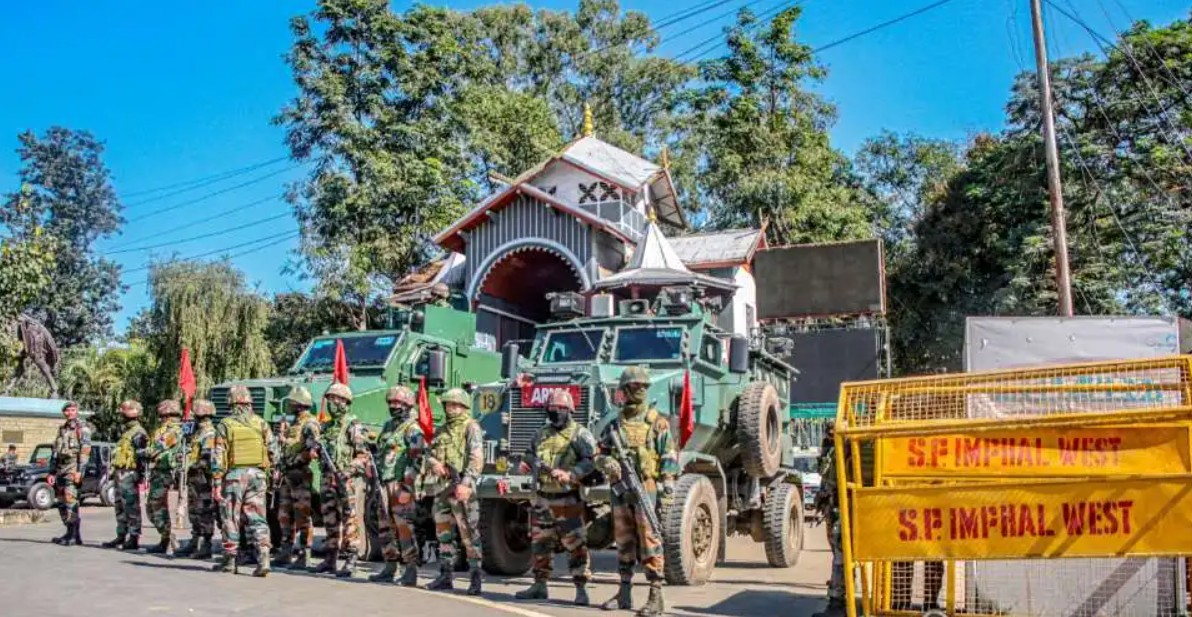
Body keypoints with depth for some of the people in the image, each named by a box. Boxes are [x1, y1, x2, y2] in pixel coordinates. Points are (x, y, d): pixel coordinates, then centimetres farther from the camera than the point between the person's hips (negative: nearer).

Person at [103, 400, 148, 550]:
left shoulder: (138, 432, -11)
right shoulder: (125, 431, 21)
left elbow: (142, 455, -18)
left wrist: (140, 474, -22)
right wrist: (114, 471, 25)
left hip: (129, 474, -10)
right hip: (120, 473, 10)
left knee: (131, 507, -8)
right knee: (120, 506, 15)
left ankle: (133, 539, -6)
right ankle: (121, 537, 22)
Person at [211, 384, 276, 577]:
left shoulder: (225, 425, -4)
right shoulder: (261, 423, 4)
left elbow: (218, 458, -6)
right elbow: (272, 451, 3)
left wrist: (216, 483, -3)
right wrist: (267, 472, 15)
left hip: (234, 475, -2)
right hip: (257, 474, 2)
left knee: (231, 518, 9)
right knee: (258, 519, 4)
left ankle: (229, 561, 18)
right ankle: (263, 559, -8)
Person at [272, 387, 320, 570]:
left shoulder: (310, 424, -10)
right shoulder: (295, 423, 20)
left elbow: (313, 449, -23)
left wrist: (296, 462, -23)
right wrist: (282, 466, 20)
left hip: (301, 476, -10)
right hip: (288, 475, 10)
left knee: (302, 517, -6)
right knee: (285, 515, 14)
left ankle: (303, 556, -3)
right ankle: (286, 553, 23)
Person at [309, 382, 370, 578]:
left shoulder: (355, 426, -5)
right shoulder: (326, 427, 17)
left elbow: (364, 455, -11)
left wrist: (349, 470, -23)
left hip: (348, 480, -7)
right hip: (328, 478, 7)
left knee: (350, 520, -5)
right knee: (330, 521, 11)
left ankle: (350, 560, -1)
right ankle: (330, 559, 19)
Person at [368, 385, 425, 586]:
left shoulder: (412, 429, -8)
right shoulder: (388, 426, 19)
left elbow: (415, 460, -15)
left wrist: (407, 487, -21)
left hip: (400, 484, -9)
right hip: (384, 484, 9)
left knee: (404, 526, -9)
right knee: (386, 527, 11)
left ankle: (411, 570, -5)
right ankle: (390, 568, 19)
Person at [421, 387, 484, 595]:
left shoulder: (471, 427, -3)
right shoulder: (441, 430, 19)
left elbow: (476, 459, -14)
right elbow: (429, 454, 19)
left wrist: (467, 483, -25)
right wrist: (433, 463, -6)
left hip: (460, 488, -7)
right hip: (441, 488, 7)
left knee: (469, 534, -7)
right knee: (444, 534, 11)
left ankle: (475, 578, -3)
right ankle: (446, 576, 19)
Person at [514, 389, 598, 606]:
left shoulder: (580, 434, -5)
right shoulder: (541, 434, 15)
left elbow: (591, 461, -14)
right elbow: (531, 455, 27)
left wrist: (570, 475, -26)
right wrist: (525, 464, 5)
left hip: (568, 500, -6)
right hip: (542, 498, 6)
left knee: (575, 545, -6)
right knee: (540, 543, 14)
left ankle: (581, 589, 0)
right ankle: (539, 585, 25)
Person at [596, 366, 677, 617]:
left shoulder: (657, 422, -2)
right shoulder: (615, 424, 12)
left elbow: (669, 459, -6)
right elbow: (601, 453, 15)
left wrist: (667, 490, -13)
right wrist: (607, 462, -9)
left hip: (647, 489, -5)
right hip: (620, 490, 5)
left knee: (650, 542, -7)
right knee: (624, 542, 11)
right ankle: (624, 593, 20)